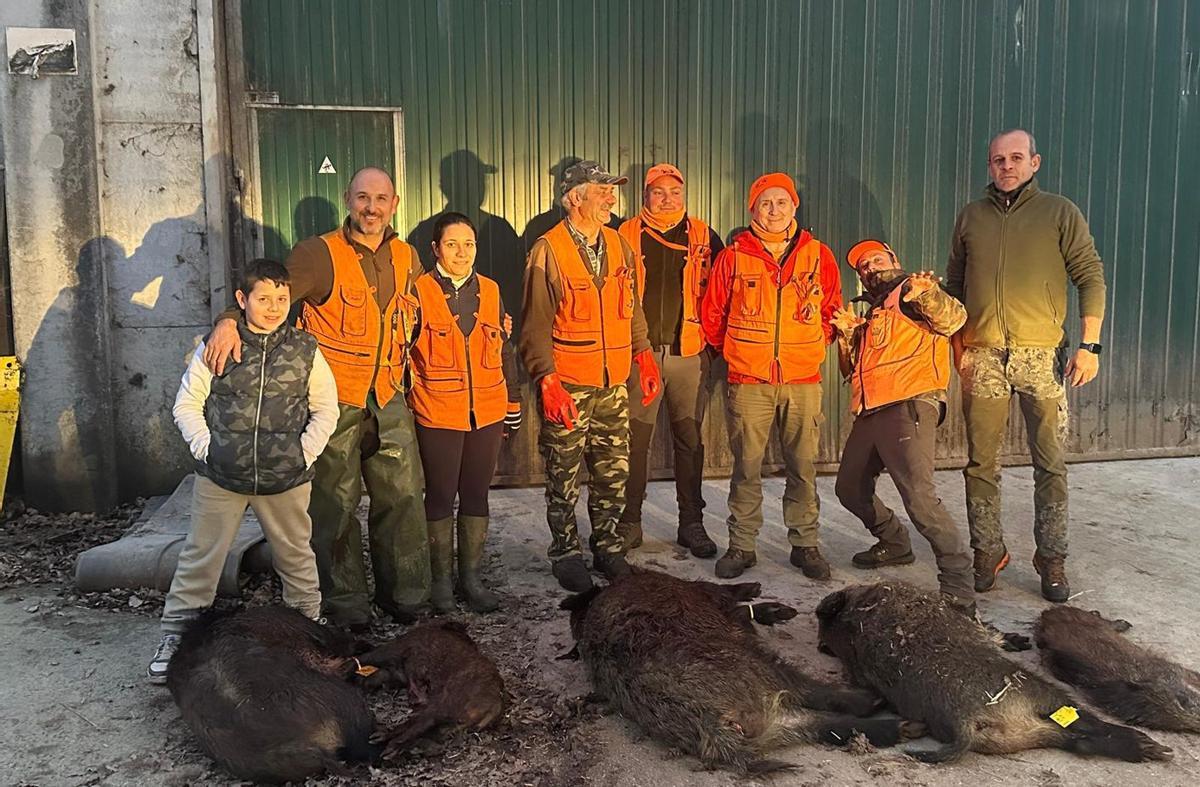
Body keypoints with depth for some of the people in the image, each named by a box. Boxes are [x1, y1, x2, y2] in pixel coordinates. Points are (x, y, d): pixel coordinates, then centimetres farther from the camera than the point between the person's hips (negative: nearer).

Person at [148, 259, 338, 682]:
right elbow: (187, 405, 2)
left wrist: (305, 454, -3)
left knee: (296, 555, 14)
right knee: (201, 556, 6)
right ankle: (176, 634, 18)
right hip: (220, 477, -1)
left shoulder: (305, 350, 0)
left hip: (286, 479, 1)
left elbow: (326, 409, 6)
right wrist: (206, 448, -8)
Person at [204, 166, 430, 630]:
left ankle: (404, 596, 25)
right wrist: (229, 320, -39)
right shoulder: (321, 254, -12)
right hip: (333, 399, -5)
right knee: (336, 505, 3)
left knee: (403, 497, 9)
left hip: (388, 399, 5)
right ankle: (346, 606, 18)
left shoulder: (406, 257, 7)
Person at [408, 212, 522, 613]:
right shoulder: (419, 293, -4)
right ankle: (441, 579, 19)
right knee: (440, 495, 5)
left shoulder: (490, 291, 8)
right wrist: (411, 402, -2)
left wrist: (513, 405, 14)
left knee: (476, 494, 10)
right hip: (438, 415, -4)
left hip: (487, 412, 4)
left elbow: (505, 352, 13)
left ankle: (470, 576, 22)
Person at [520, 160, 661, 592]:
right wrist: (547, 380, -18)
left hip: (614, 385, 5)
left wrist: (643, 355, 12)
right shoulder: (548, 251, -9)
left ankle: (607, 546, 28)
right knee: (564, 479, 5)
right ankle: (566, 554, 20)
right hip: (567, 387, -5)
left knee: (614, 473, 12)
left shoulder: (619, 246, 10)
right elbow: (536, 325, -11)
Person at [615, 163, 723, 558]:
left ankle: (692, 522, 17)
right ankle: (629, 522, 13)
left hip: (688, 352, 1)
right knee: (634, 439, 1)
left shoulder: (702, 236, 7)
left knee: (690, 439, 6)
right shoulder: (627, 235, 5)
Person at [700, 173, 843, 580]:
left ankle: (805, 544, 18)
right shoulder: (733, 256, 1)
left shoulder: (818, 255, 5)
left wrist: (810, 348, 12)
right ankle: (741, 545, 15)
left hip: (803, 382, 1)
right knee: (746, 466, 3)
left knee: (803, 466, 5)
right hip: (748, 382, -1)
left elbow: (833, 312, 16)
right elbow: (712, 314, 10)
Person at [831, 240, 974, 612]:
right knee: (850, 488, 20)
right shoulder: (871, 316, 28)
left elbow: (953, 318, -15)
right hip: (871, 413, 9)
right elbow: (853, 369, 23)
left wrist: (927, 293, -34)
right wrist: (848, 334, 6)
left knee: (918, 495, -23)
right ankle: (894, 545, 40)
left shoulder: (910, 295, 4)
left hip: (909, 405, -9)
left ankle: (958, 584, -18)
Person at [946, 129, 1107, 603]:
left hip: (1040, 355, -2)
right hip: (982, 356, 2)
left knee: (1050, 463, 1)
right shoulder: (971, 217, 12)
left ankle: (1052, 560, 10)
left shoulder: (1060, 213, 5)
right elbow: (954, 287, 15)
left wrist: (1089, 344, -7)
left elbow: (1091, 277, 2)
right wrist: (958, 346, 6)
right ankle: (988, 552, 15)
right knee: (981, 463, 4)